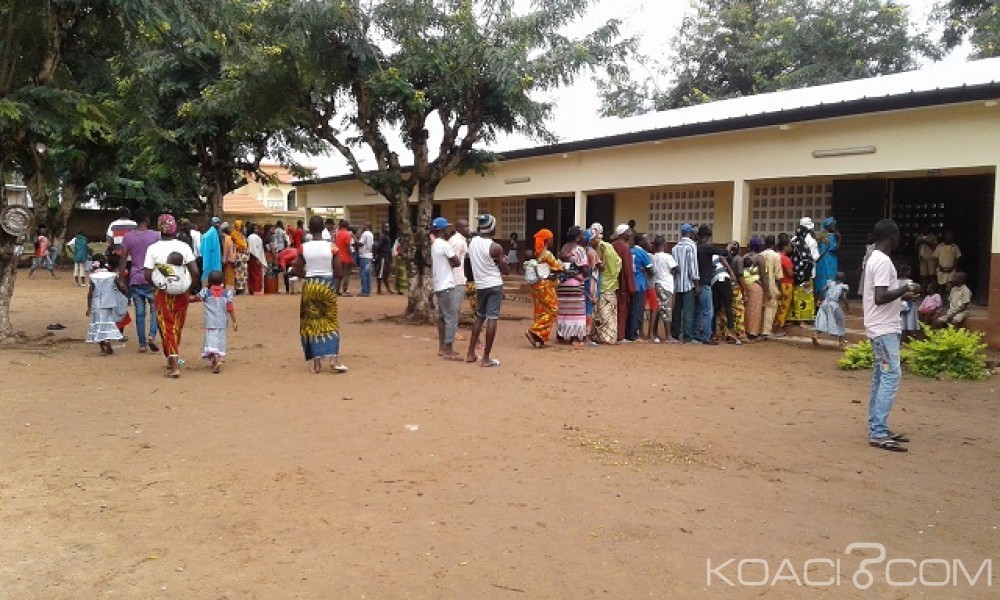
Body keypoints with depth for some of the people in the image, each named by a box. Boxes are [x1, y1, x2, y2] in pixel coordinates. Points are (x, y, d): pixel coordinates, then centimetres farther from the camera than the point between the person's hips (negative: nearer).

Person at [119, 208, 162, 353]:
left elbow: (123, 259, 3)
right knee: (155, 309, 9)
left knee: (140, 312, 6)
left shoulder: (127, 237, 3)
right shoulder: (155, 235, -4)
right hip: (152, 279, -2)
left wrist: (122, 278, 8)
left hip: (135, 280, 2)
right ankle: (152, 336, -10)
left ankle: (142, 344, 7)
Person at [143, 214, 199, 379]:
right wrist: (190, 286, 1)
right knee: (177, 328, 17)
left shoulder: (153, 249, -8)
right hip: (181, 293, 2)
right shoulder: (183, 246, -6)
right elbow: (195, 271, -13)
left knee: (167, 328, 5)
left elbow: (148, 276, -13)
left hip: (162, 293, -1)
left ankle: (174, 365, -3)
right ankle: (172, 360, 29)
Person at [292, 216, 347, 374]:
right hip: (328, 285, -1)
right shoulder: (332, 247, -7)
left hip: (309, 286, 1)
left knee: (312, 322, 9)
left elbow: (298, 272, 0)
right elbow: (338, 273, -7)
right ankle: (334, 358, -1)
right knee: (331, 321, 9)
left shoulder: (303, 248, -4)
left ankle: (317, 362, 11)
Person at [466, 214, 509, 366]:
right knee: (492, 318, -3)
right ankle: (486, 358, -2)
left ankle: (471, 354, 19)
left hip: (480, 285, 6)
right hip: (494, 285, -6)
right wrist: (504, 261, 10)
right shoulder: (495, 247, -16)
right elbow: (506, 271, -9)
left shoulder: (472, 242, 2)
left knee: (479, 317, 18)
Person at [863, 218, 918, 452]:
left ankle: (877, 428, 18)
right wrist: (906, 289, -14)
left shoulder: (875, 259, 14)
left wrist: (902, 296, 21)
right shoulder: (883, 261, -17)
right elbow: (880, 297, -25)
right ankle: (878, 433, -10)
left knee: (881, 377, 12)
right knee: (891, 376, -11)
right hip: (884, 329, -10)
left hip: (881, 328, 10)